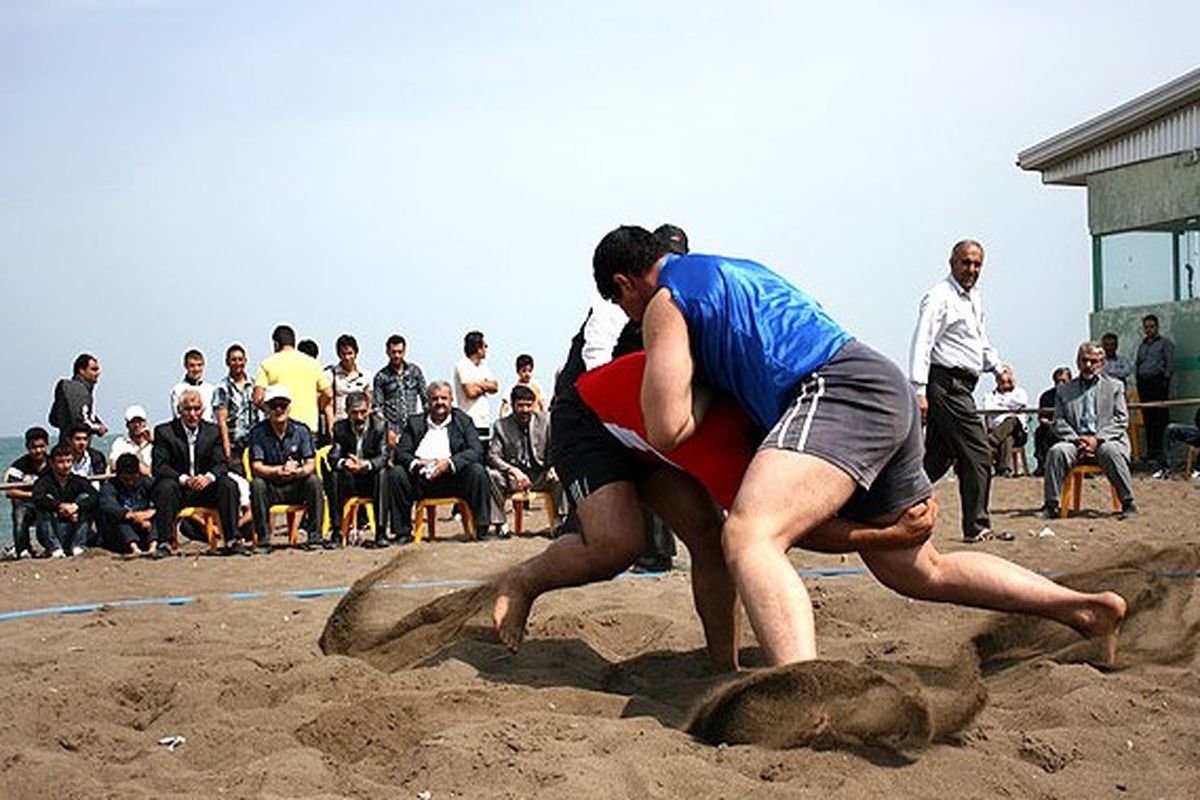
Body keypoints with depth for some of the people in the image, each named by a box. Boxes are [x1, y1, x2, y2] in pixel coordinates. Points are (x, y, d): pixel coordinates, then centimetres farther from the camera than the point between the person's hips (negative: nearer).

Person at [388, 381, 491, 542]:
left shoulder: (463, 421, 12)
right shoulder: (414, 423, 16)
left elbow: (476, 451, -3)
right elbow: (400, 453, 5)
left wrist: (449, 463, -20)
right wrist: (415, 463, -19)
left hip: (454, 479, -1)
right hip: (422, 480, 1)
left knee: (477, 471, -27)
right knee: (397, 474, -24)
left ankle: (482, 529, -19)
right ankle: (403, 531, -13)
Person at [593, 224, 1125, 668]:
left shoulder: (666, 302, 6)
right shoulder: (733, 270, 32)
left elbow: (666, 431, -1)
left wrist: (711, 378, 15)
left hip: (839, 389, -9)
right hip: (891, 391, 10)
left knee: (747, 536, -29)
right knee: (920, 571, 23)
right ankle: (1085, 608, 24)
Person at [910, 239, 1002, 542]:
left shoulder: (975, 299, 20)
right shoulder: (940, 297, -10)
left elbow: (980, 341, 32)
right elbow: (922, 342, -17)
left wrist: (997, 367, 15)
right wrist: (919, 390, -24)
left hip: (960, 386, 10)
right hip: (946, 383, -10)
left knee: (938, 457, 11)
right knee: (977, 453, -9)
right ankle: (977, 526, -4)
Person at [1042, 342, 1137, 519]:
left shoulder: (1115, 386, 16)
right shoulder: (1064, 390, 19)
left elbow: (1121, 420, 5)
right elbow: (1059, 423, 10)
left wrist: (1097, 439, -10)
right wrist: (1076, 440, -10)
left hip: (1106, 440, -1)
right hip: (1076, 441, 1)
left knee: (1109, 451, -36)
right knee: (1057, 451, -30)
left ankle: (1128, 504, -28)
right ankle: (1051, 505, -24)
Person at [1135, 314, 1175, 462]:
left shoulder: (1165, 343, 4)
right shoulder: (1141, 345, 21)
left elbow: (1170, 364, -2)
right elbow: (1137, 363, 24)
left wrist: (1165, 379, -10)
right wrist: (1137, 376, 9)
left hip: (1158, 382, -6)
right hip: (1143, 382, 6)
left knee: (1160, 416, -8)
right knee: (1147, 417, 4)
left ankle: (1161, 449, -9)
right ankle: (1151, 450, 7)